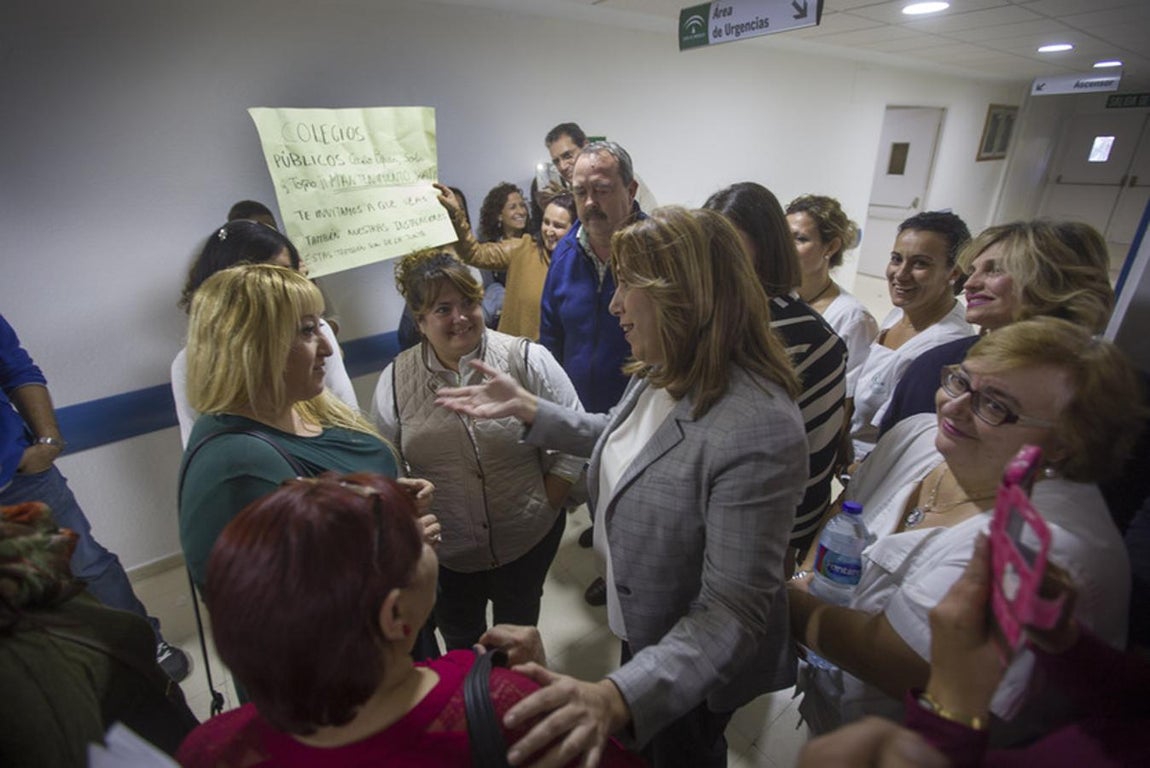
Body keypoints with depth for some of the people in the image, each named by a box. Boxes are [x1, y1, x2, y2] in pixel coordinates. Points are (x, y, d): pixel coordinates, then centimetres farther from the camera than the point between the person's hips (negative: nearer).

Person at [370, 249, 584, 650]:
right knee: (459, 642, 26)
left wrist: (546, 505, -9)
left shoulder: (527, 359, -15)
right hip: (443, 552, 2)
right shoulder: (395, 380, -7)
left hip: (528, 540, -1)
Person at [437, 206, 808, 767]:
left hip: (693, 669, -6)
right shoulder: (662, 373, -11)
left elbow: (734, 611, -34)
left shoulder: (758, 431, -38)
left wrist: (617, 696, -46)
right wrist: (527, 409, 1)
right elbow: (619, 439, 8)